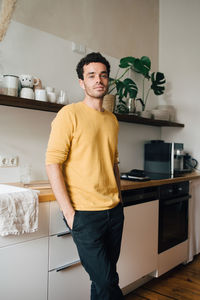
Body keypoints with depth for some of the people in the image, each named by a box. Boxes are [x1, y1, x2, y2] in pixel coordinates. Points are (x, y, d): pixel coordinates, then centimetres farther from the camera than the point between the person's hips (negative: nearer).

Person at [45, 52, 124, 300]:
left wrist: (118, 196, 14)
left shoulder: (112, 119, 12)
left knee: (104, 279, 16)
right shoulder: (69, 114, -8)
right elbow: (52, 163, -13)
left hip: (114, 211, 6)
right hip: (85, 214, -6)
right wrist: (68, 211, -15)